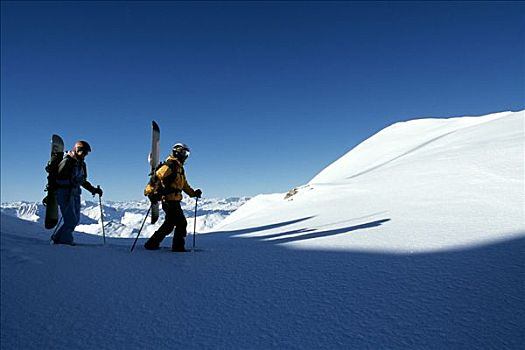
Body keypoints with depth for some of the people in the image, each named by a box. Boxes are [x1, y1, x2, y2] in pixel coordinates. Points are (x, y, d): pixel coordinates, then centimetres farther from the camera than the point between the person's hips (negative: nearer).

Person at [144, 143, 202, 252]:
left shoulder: (180, 168, 20)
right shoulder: (170, 165, -12)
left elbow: (184, 184, 28)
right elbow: (156, 177, -23)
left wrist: (193, 193, 22)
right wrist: (150, 192, -31)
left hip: (174, 201, 10)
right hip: (169, 201, -10)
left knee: (169, 224, 15)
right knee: (181, 223, -4)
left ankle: (152, 244, 23)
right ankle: (178, 247, 8)